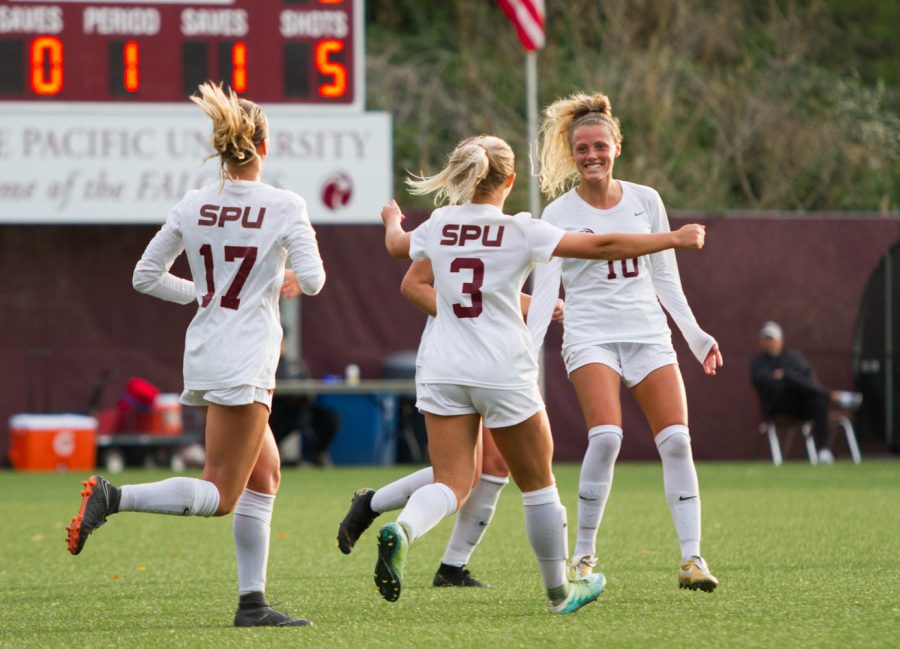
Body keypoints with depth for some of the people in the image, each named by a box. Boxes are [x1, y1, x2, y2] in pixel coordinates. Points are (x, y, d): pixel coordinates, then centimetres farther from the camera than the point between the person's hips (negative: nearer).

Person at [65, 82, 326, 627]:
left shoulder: (193, 207, 4)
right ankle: (111, 499, -24)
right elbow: (313, 280, -13)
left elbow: (146, 276, 8)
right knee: (220, 495, -5)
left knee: (265, 475, 16)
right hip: (245, 361, -7)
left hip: (205, 354, 7)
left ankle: (253, 601, 12)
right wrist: (292, 280, 10)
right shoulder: (285, 206, -11)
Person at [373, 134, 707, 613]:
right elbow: (602, 246, -8)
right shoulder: (520, 231, -8)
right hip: (503, 372, -4)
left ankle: (401, 530, -31)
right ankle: (559, 591, 26)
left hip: (443, 371, 4)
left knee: (451, 484, 1)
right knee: (537, 485, 14)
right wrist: (673, 239, 1)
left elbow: (397, 247, 27)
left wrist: (392, 220, 51)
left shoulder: (438, 226, 4)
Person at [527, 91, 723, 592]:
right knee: (606, 436, -23)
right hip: (590, 338, -3)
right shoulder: (559, 214, -1)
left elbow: (664, 277, 14)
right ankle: (584, 554, -10)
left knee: (676, 439, -10)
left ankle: (692, 556, -5)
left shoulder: (645, 200, 7)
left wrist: (694, 334, 10)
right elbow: (545, 290, -6)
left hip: (648, 334, 3)